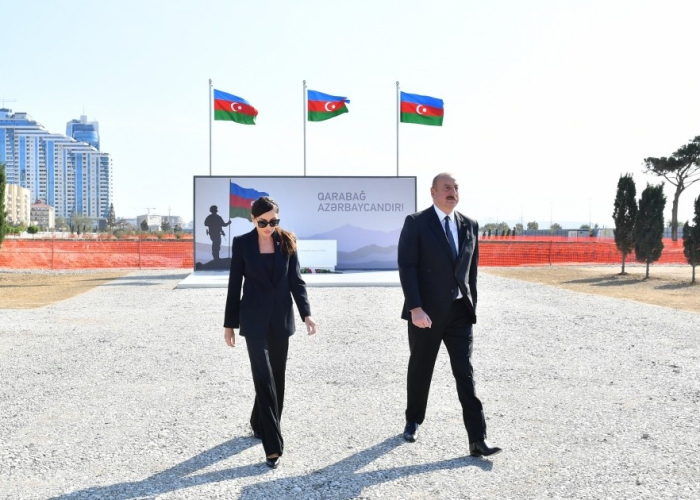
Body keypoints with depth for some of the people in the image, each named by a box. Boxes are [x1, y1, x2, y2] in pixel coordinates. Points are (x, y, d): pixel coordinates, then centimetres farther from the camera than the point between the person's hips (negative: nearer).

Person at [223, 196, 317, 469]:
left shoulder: (287, 242, 1)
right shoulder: (242, 243, -4)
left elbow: (296, 280, 2)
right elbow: (235, 285, 0)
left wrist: (306, 313, -9)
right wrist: (229, 323, 2)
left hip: (281, 318, 3)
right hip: (254, 319, -3)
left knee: (276, 376, 11)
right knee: (264, 377, -9)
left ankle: (259, 424, 34)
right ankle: (272, 445, -7)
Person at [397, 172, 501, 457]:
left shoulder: (470, 226, 8)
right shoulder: (416, 223, -5)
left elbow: (472, 270, 12)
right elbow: (407, 267, -11)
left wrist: (471, 306, 8)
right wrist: (415, 308, -18)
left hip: (460, 311, 3)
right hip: (426, 312, -3)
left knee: (465, 373, -1)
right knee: (420, 370, 12)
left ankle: (478, 440, -1)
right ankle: (413, 422, 34)